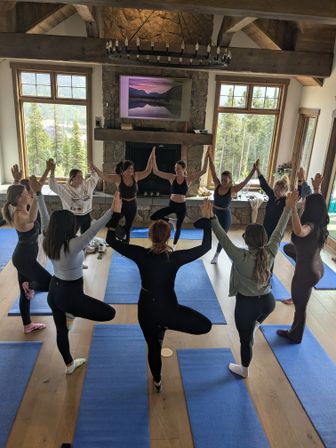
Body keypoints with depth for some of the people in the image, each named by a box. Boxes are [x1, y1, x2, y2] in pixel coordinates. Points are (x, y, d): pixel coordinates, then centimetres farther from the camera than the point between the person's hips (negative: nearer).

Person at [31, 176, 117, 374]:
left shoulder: (48, 242, -7)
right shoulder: (72, 246, -28)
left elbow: (45, 219, -1)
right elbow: (93, 230, -36)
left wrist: (38, 193, 2)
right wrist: (112, 210, -40)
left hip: (54, 291, 8)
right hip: (70, 294, -8)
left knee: (61, 329, 23)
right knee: (110, 313, 1)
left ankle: (70, 364, 44)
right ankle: (71, 314, 10)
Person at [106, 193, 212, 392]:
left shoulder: (141, 255, -17)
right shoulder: (176, 257, -19)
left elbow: (111, 240, -11)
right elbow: (206, 246, -8)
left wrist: (116, 212, -11)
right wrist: (207, 219, -3)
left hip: (146, 308, 3)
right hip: (168, 307, -3)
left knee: (153, 347, 25)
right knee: (205, 325, 13)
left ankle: (157, 382, 45)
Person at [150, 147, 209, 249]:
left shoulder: (188, 179, -7)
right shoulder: (171, 177, -5)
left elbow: (203, 171, -13)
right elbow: (156, 172, -8)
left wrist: (206, 157, -20)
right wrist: (154, 159, -15)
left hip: (182, 206, -1)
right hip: (172, 205, 1)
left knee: (178, 227, 12)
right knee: (153, 217, -10)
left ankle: (174, 245, 38)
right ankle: (171, 221, 15)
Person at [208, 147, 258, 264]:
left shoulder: (233, 189, -14)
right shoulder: (217, 185, -8)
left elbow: (246, 181, -21)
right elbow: (213, 170, -10)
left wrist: (254, 169, -31)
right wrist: (210, 155, -13)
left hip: (224, 215, -3)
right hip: (213, 212, 3)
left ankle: (216, 255, 34)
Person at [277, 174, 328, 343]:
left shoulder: (311, 225, -31)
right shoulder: (321, 223, -6)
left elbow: (300, 232, -57)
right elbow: (318, 204, 16)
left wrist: (293, 207, -58)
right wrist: (316, 188, 11)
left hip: (306, 272, -9)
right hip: (317, 267, 9)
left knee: (300, 306, 14)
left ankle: (295, 336, 37)